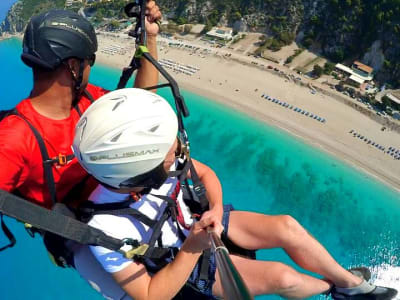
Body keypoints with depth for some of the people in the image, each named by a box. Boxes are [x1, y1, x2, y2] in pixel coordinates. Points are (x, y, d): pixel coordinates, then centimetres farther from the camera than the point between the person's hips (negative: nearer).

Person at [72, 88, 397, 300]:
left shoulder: (152, 161, -24)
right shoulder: (106, 232, -36)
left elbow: (205, 173, -4)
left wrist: (216, 208, -22)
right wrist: (193, 248, -33)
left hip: (195, 221, 5)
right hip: (182, 265, -4)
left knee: (286, 227, -10)